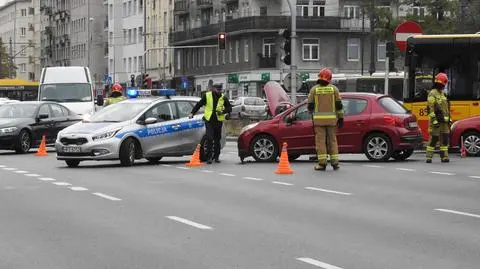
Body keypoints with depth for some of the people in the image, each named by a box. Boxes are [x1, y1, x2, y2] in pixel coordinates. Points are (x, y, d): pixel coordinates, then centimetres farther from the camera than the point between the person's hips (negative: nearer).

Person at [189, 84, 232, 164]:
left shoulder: (223, 97, 4)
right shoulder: (207, 96, 2)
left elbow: (229, 108, 8)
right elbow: (198, 105, 7)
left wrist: (223, 111, -10)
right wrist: (192, 113, -1)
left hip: (218, 120, 2)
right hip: (209, 120, -2)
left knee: (217, 139, 9)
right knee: (209, 138, -10)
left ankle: (216, 156, 20)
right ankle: (209, 157, -8)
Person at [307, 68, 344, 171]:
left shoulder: (314, 89, 0)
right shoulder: (333, 89, 2)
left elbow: (310, 106, 2)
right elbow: (339, 105, -1)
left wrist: (312, 112, 23)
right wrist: (340, 118, 4)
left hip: (319, 119, -1)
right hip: (331, 119, 1)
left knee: (320, 141, 0)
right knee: (332, 140, 8)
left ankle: (322, 163, -5)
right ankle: (334, 163, 6)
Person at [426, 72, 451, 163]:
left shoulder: (442, 94, 18)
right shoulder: (432, 94, -10)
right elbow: (430, 108, -15)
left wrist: (449, 118, 19)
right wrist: (434, 120, -21)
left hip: (444, 121, 8)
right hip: (436, 120, -8)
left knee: (445, 138, 4)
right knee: (433, 138, -7)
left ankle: (444, 157, 8)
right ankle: (429, 157, -2)